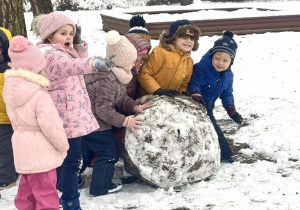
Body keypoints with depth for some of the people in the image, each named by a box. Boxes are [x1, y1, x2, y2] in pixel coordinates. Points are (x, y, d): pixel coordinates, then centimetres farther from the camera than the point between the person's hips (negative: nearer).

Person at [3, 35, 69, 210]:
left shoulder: (11, 92, 2)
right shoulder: (40, 96, -23)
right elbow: (51, 125, -22)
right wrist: (63, 146, -5)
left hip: (23, 150, 9)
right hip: (40, 152, -8)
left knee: (27, 192, 22)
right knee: (46, 196, -4)